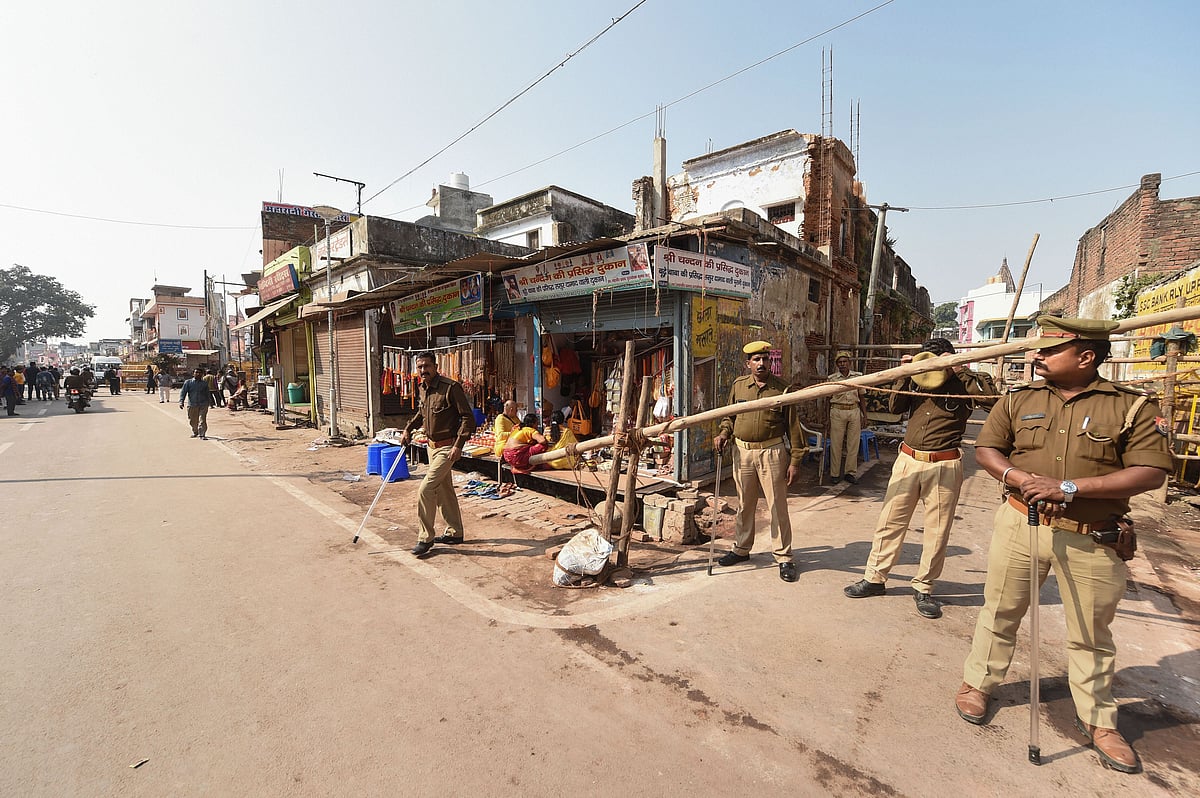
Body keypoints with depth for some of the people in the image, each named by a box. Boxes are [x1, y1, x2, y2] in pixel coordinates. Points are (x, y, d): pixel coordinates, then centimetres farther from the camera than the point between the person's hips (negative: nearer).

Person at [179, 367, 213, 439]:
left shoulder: (205, 383, 9)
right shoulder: (188, 382, 5)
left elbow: (208, 393, 17)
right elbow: (183, 392, 0)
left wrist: (210, 402, 19)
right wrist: (181, 402, -11)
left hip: (203, 404, -1)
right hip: (192, 405, 1)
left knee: (202, 420, -10)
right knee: (193, 421, 11)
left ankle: (202, 435, -7)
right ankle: (195, 432, 33)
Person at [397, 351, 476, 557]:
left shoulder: (451, 387, -19)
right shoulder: (422, 389, 6)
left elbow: (468, 417, -20)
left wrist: (458, 444, -26)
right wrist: (408, 429, 18)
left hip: (447, 447, -9)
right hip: (433, 446, 9)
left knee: (425, 490, -11)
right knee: (444, 490, 16)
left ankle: (425, 537, 4)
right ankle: (454, 532, 30)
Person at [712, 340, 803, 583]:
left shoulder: (781, 389, -4)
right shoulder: (738, 385, 5)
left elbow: (793, 426, -2)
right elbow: (730, 415, 18)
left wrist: (795, 460, -5)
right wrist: (723, 433, -2)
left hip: (772, 452, -3)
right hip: (742, 451, 3)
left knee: (777, 506, 1)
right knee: (744, 504, 14)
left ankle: (784, 557, 14)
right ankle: (741, 549, 30)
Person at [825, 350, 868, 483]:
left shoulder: (858, 376, 6)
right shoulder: (831, 379, 1)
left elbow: (862, 397, 11)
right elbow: (828, 400, 5)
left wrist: (864, 414, 6)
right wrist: (827, 419, 4)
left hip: (854, 411, 2)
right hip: (837, 412, -2)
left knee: (853, 444, 5)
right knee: (836, 444, 0)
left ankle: (850, 472, 15)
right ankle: (835, 473, 8)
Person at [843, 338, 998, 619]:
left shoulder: (962, 384, -2)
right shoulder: (917, 380, 8)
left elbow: (991, 396, -18)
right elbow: (895, 407, 4)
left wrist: (961, 371, -17)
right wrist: (903, 375, -5)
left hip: (944, 466, -3)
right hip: (908, 460, 3)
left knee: (937, 531, 7)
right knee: (890, 521, 7)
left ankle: (923, 588, 23)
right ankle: (874, 578, 18)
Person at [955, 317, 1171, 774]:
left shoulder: (1131, 407, -4)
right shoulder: (1018, 400, 3)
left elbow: (1152, 472, -11)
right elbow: (986, 448, 3)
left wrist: (1070, 487, -21)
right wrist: (1019, 478, -16)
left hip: (1093, 539, -1)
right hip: (1019, 525, 1)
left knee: (1091, 633, 14)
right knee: (1000, 612, 12)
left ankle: (1097, 720, 34)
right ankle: (977, 683, 30)